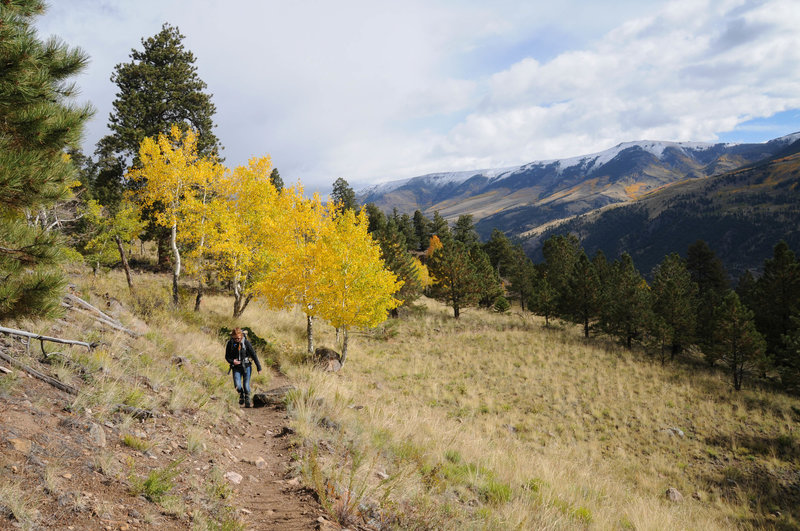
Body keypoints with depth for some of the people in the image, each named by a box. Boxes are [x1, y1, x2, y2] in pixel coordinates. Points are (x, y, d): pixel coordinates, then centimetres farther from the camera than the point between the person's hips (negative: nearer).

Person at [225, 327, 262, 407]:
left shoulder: (246, 342, -10)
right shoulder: (230, 343, -5)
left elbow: (254, 355, -5)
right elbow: (227, 356, 5)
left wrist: (259, 367, -5)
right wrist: (232, 361, -17)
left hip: (246, 366, -1)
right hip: (236, 367, 1)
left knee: (246, 385, -3)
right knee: (237, 385, -13)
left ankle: (247, 401, 18)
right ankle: (241, 395, 19)